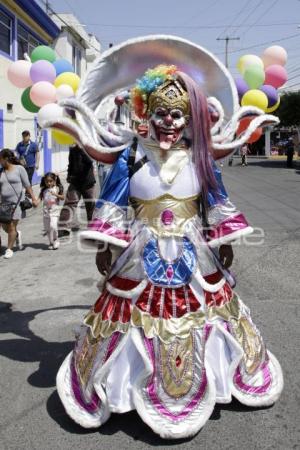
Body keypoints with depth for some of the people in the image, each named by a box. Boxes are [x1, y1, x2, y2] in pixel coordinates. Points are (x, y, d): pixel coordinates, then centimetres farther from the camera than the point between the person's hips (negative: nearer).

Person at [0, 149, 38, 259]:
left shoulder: (19, 169, -3)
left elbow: (27, 185, -4)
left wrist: (33, 198, -8)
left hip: (17, 202, -5)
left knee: (11, 226, -4)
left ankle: (9, 249, 9)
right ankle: (17, 234, 37)